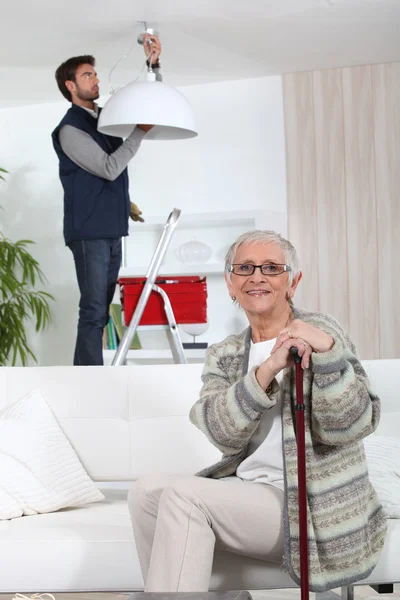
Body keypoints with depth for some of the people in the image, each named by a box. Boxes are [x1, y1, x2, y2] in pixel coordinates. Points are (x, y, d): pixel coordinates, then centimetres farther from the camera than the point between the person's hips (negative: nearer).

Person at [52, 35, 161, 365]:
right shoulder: (70, 129, -10)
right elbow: (109, 168, -17)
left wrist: (154, 64, 2)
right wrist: (141, 131, -14)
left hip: (112, 228, 8)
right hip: (88, 230, -8)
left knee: (101, 309, 10)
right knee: (94, 311, -10)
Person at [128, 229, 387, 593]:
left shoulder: (318, 331, -3)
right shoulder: (223, 356, 10)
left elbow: (353, 425, -15)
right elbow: (224, 435, -10)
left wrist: (328, 352, -29)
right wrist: (267, 370, -25)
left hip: (317, 509, -5)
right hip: (247, 492, 5)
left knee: (182, 494, -21)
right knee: (148, 490, -15)